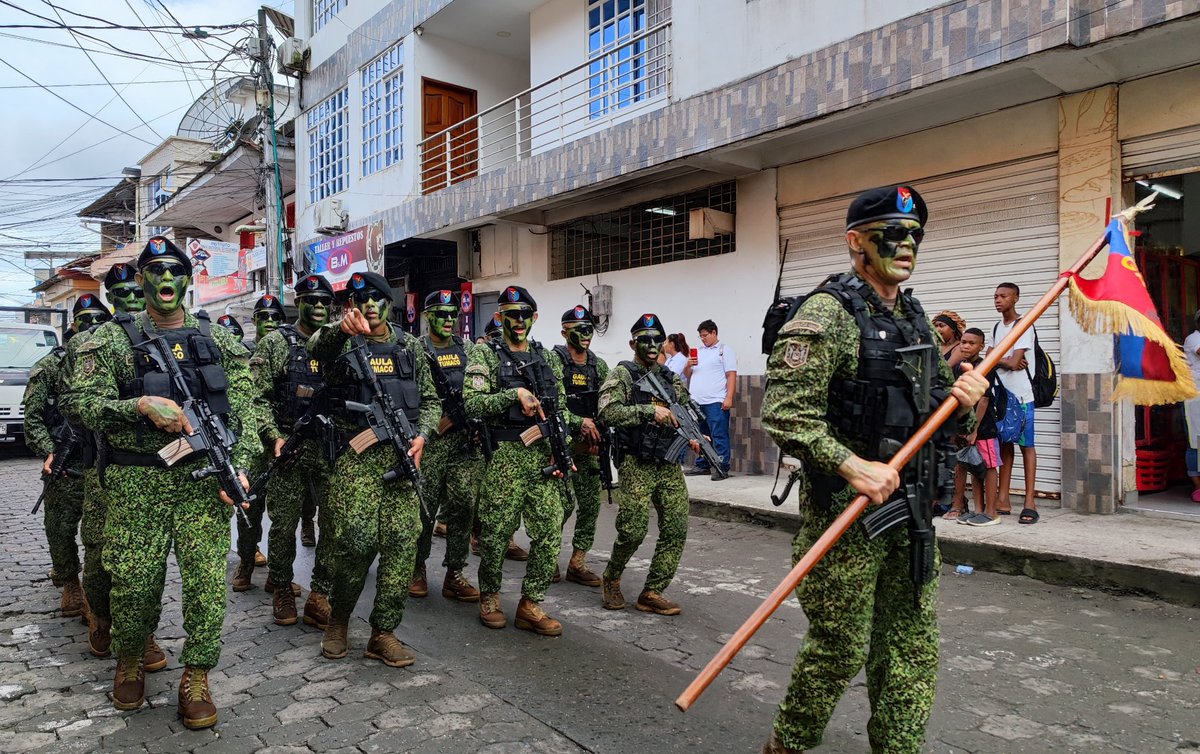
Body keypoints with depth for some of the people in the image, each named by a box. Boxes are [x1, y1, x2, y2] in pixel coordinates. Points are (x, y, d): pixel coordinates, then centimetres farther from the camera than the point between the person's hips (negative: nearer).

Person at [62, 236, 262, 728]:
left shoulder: (217, 339, 8)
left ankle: (196, 680, 13)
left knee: (208, 581, -4)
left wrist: (239, 467, -7)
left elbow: (245, 408, 5)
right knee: (135, 583, 5)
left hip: (202, 478, 1)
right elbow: (80, 402, -4)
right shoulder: (113, 338, 4)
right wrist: (142, 406, -20)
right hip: (135, 484, -1)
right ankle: (130, 661, 34)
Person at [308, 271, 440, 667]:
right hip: (355, 455, -3)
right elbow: (317, 347, -21)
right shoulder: (341, 341, 5)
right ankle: (338, 616, 19)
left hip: (401, 454, 3)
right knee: (356, 542, -9)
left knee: (401, 545, -1)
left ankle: (383, 634, 11)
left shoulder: (410, 346, 14)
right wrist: (342, 327, -43)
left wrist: (421, 435, -2)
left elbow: (430, 399, 16)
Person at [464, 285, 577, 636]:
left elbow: (561, 407, 14)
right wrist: (515, 393, -20)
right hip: (504, 457, -4)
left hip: (545, 454, 5)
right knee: (497, 531, 3)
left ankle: (531, 605, 14)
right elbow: (472, 402, -12)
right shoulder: (485, 356, 0)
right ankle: (489, 598, 24)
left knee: (549, 532, 2)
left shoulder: (546, 357, 15)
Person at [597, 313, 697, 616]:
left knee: (676, 529, -1)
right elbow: (608, 412, -15)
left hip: (669, 465, 6)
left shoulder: (672, 379, 16)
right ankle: (611, 579, 19)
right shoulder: (622, 374, -1)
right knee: (633, 530, -9)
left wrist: (693, 437, -2)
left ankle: (652, 593, 10)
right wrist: (649, 411, -22)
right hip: (636, 465, -5)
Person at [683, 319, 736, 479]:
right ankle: (702, 465, 18)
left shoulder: (725, 350, 3)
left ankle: (722, 468, -5)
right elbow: (687, 375, 23)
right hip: (696, 402, 6)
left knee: (719, 436, -6)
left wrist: (729, 398, -15)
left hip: (716, 402, -6)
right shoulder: (698, 351, 21)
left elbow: (731, 376, -5)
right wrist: (688, 366, 1)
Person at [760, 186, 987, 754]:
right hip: (844, 510, -7)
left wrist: (963, 402, 0)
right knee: (839, 649, 2)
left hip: (911, 511, 8)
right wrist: (853, 467, -27)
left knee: (913, 648, 12)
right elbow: (785, 412, -20)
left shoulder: (917, 320, 14)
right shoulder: (828, 314, -12)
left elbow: (934, 414, 22)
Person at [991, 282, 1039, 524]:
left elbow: (1014, 361, -16)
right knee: (1004, 443, 7)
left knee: (1026, 445, -5)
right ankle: (1004, 499, 10)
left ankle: (1030, 501, -5)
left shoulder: (1024, 325, -7)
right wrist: (1006, 361, -10)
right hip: (1001, 392, 7)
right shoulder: (997, 327, 17)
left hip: (1021, 394, -7)